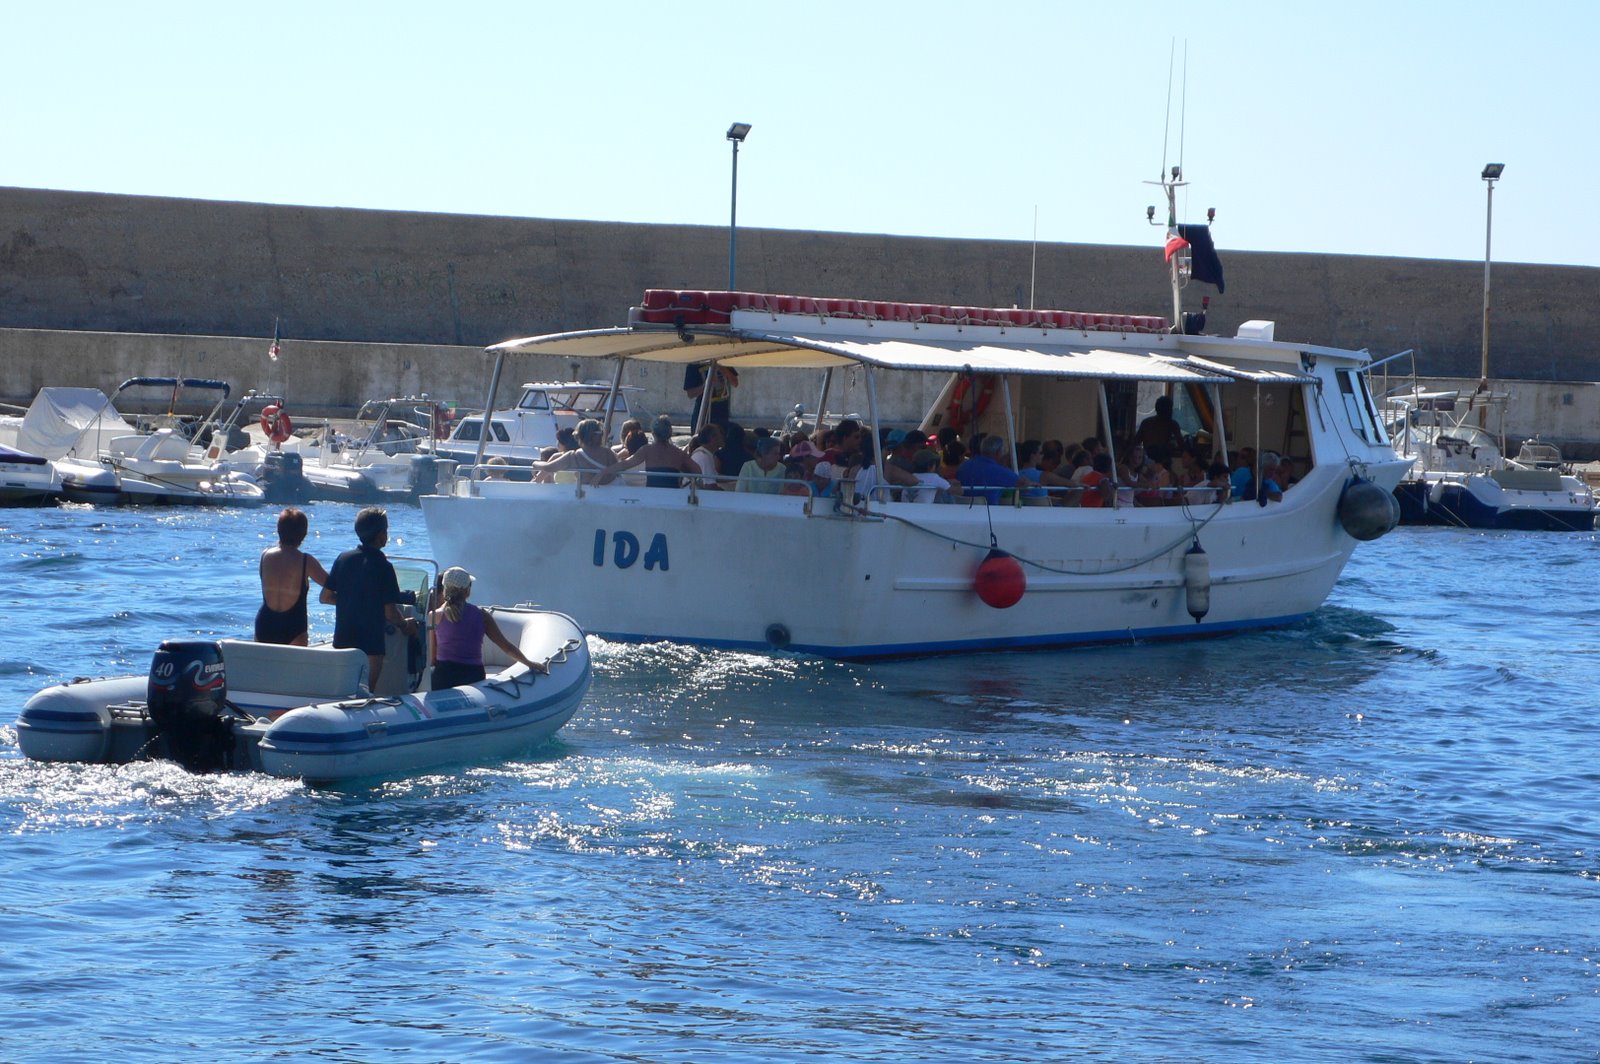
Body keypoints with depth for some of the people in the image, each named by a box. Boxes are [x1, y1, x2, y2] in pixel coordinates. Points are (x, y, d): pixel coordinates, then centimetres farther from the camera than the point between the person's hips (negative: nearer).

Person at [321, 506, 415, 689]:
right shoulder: (383, 567, -14)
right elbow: (390, 613, -14)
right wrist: (405, 625, 7)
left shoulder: (343, 559, 2)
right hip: (371, 645, -5)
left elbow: (326, 597, 8)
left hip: (342, 641, 5)